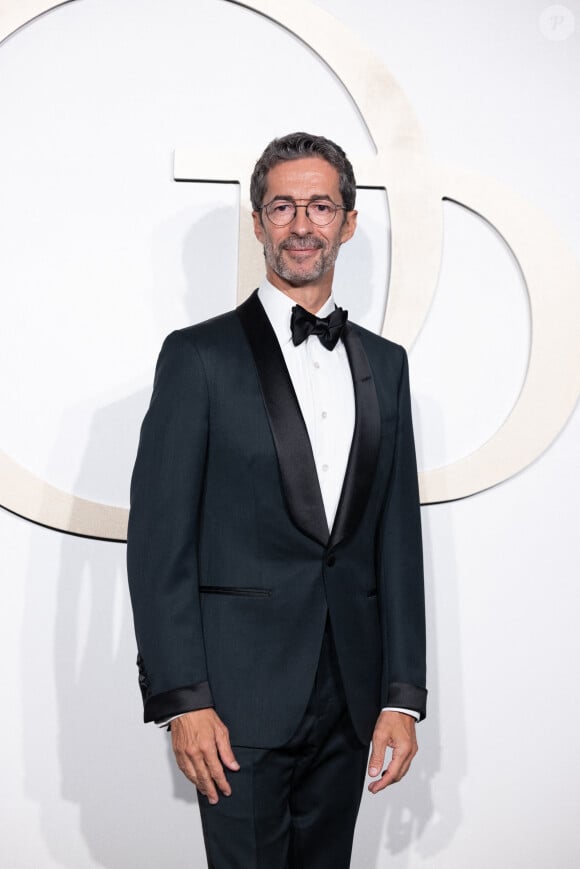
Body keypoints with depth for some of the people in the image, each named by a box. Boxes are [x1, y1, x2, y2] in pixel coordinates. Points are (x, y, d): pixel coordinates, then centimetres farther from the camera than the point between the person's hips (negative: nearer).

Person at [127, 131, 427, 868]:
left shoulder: (384, 364, 11)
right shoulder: (199, 357, -3)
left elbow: (398, 536, 10)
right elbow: (160, 538, -6)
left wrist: (402, 696, 4)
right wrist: (182, 699, -12)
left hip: (348, 698, 4)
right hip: (242, 698, -4)